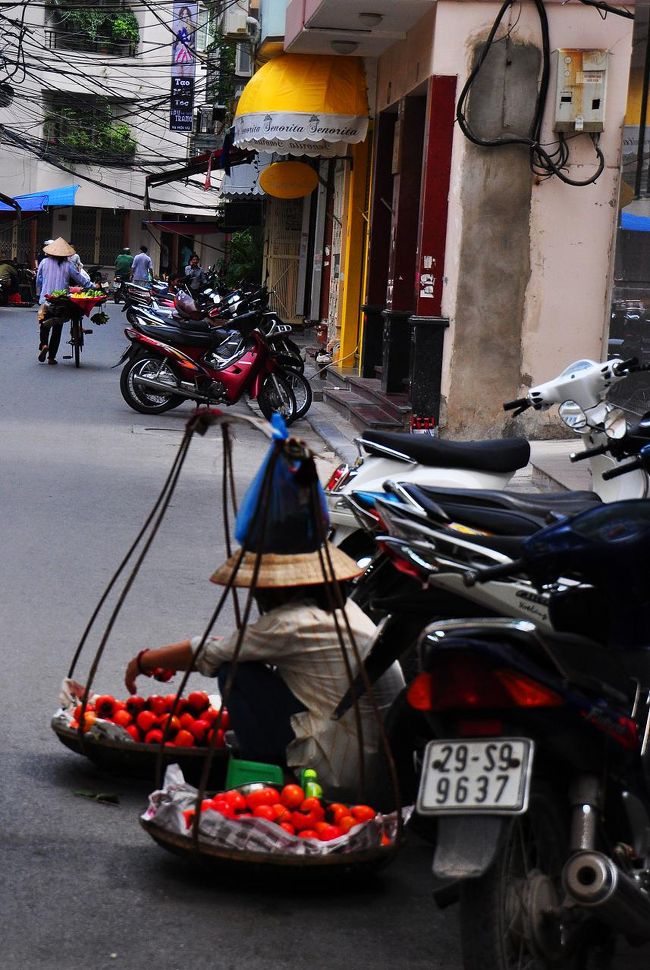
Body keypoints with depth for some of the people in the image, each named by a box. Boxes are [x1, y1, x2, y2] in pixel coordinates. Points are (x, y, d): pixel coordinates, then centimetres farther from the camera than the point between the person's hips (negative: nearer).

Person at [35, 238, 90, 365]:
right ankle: (51, 357, 10)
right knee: (57, 330, 10)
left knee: (44, 326, 16)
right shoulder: (68, 265, -5)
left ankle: (43, 344, -12)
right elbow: (81, 280, -1)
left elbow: (38, 280, 7)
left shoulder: (44, 262, 0)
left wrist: (39, 294, 21)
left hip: (45, 301, 1)